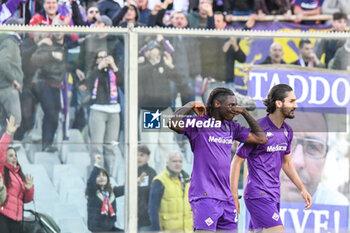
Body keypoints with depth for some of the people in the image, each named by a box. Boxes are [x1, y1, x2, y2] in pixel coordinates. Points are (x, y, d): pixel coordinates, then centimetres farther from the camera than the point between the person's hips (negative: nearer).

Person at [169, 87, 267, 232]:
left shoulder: (231, 127, 16)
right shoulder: (198, 124, -5)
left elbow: (261, 138, 19)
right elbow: (173, 123, -22)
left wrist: (245, 113, 15)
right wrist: (190, 105, -9)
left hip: (226, 198, 7)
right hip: (205, 197, -7)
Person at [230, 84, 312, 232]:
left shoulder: (287, 131, 11)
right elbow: (237, 161, -9)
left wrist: (302, 189, 17)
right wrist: (234, 197, -12)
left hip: (274, 195, 8)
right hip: (258, 194, -8)